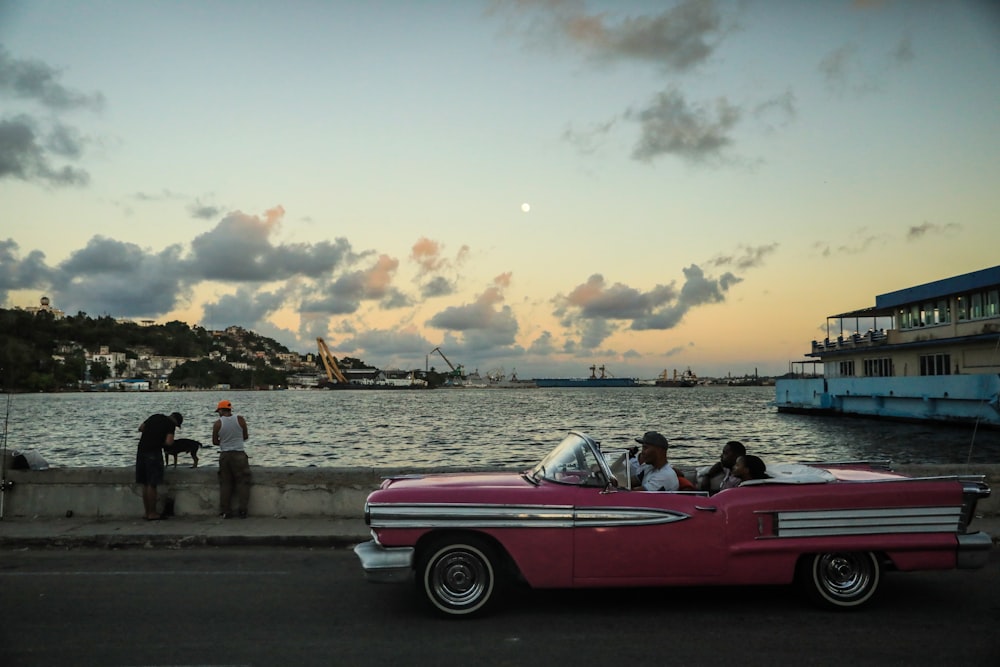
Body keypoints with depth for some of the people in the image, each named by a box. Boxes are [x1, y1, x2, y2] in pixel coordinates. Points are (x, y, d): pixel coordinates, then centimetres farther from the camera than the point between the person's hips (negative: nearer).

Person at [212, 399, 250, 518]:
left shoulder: (217, 423, -5)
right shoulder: (240, 419, -5)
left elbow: (215, 442, 3)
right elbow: (245, 436, 4)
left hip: (224, 455, 1)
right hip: (239, 454, -1)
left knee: (225, 483, 9)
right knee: (242, 482, 5)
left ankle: (226, 512, 9)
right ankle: (242, 510, 0)